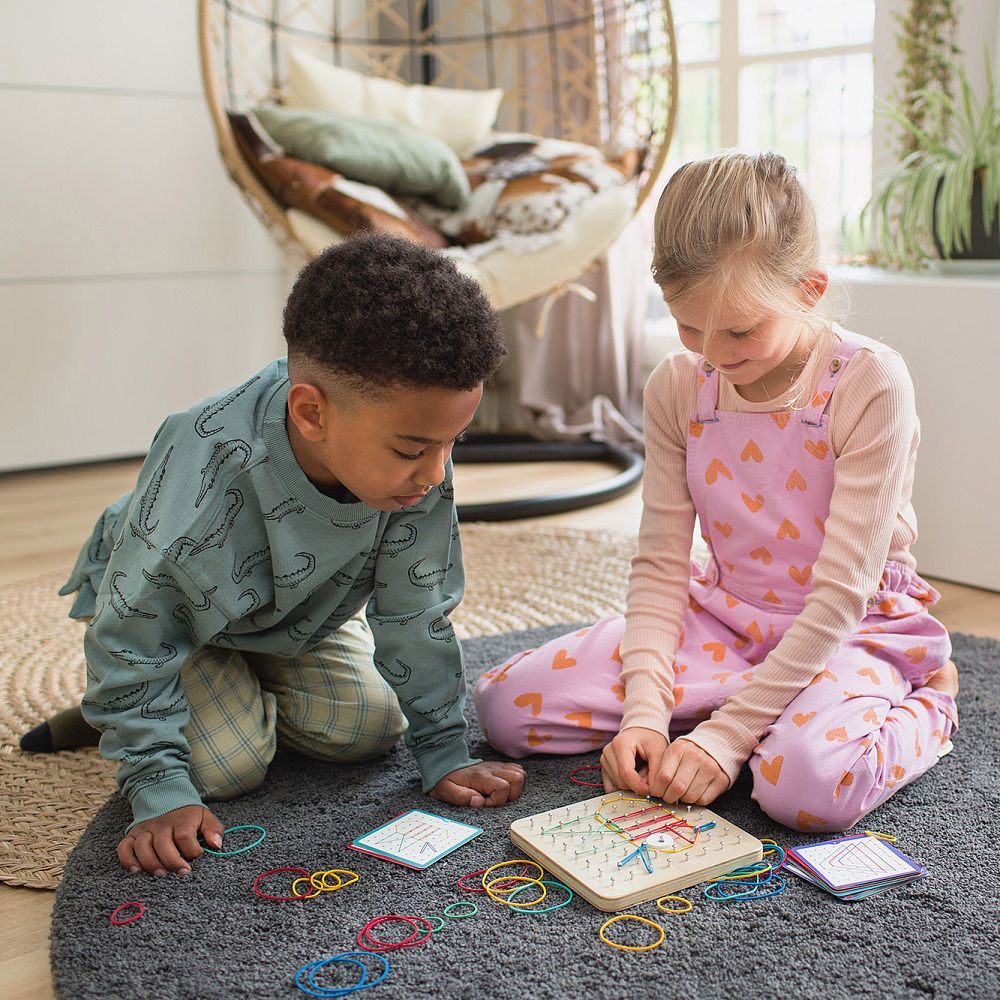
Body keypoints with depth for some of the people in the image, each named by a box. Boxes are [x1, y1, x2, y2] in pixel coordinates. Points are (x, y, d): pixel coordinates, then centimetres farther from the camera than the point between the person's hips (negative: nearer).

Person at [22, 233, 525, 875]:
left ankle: (252, 695, 20)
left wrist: (443, 752, -13)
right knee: (229, 766, -17)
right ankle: (118, 713, 13)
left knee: (367, 731, -6)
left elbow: (416, 612, -17)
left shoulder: (417, 465, -33)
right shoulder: (198, 475, -44)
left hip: (301, 611, 4)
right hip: (180, 612, -4)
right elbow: (131, 640, -29)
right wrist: (162, 792, -29)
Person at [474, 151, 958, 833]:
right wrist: (646, 714, -18)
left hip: (857, 630, -5)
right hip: (724, 615, 5)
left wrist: (723, 736, -26)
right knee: (507, 703, -10)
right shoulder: (677, 387, -5)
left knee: (809, 783, -38)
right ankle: (767, 711, 1)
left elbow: (840, 596, -21)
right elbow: (660, 565, -4)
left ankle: (924, 706, -2)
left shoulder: (872, 384, -20)